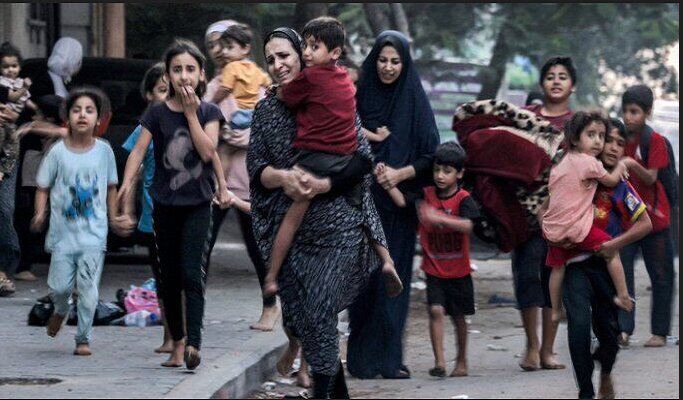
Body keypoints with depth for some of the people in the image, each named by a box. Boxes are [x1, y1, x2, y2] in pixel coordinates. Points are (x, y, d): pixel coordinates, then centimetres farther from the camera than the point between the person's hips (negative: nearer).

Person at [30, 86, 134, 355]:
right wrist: (40, 214, -15)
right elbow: (43, 187, 1)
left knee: (88, 288, -6)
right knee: (59, 286, 0)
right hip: (63, 232, 0)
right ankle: (61, 311, 35)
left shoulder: (104, 151, 0)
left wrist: (114, 220, 16)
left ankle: (84, 339, 6)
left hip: (93, 233, 0)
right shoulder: (58, 152, -4)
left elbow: (111, 187, 13)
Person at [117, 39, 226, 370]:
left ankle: (194, 343, -22)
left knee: (191, 272, -14)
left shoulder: (209, 112, 1)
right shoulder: (157, 114, 1)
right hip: (165, 205, 2)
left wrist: (191, 112, -11)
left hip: (198, 205, -2)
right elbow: (139, 150, -8)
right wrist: (127, 182, -24)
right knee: (170, 277, 8)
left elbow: (207, 151, -12)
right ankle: (177, 343, 18)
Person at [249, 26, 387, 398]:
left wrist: (322, 185, -19)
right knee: (301, 318, 4)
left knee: (318, 315, -13)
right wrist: (282, 177, -19)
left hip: (338, 225, -4)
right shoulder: (265, 110, 9)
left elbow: (362, 160, -5)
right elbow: (256, 169, 3)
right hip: (290, 231, 4)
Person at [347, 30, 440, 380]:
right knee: (365, 278, -2)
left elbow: (431, 157, 0)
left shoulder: (414, 101, 1)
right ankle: (363, 358, 2)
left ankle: (389, 357, 3)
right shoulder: (360, 97, 4)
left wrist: (400, 174, -15)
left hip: (398, 205, 0)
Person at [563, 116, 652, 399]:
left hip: (604, 263, 1)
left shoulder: (620, 186, -3)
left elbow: (645, 224, -3)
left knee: (608, 328, 7)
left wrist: (616, 243, -14)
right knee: (579, 323, -19)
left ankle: (605, 373, 42)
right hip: (574, 263, -1)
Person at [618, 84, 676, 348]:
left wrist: (633, 165, -32)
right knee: (621, 271, -8)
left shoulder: (655, 141, -8)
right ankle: (623, 329, -12)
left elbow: (651, 178, -15)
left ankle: (660, 332, 10)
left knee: (661, 276, 3)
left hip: (653, 217, -4)